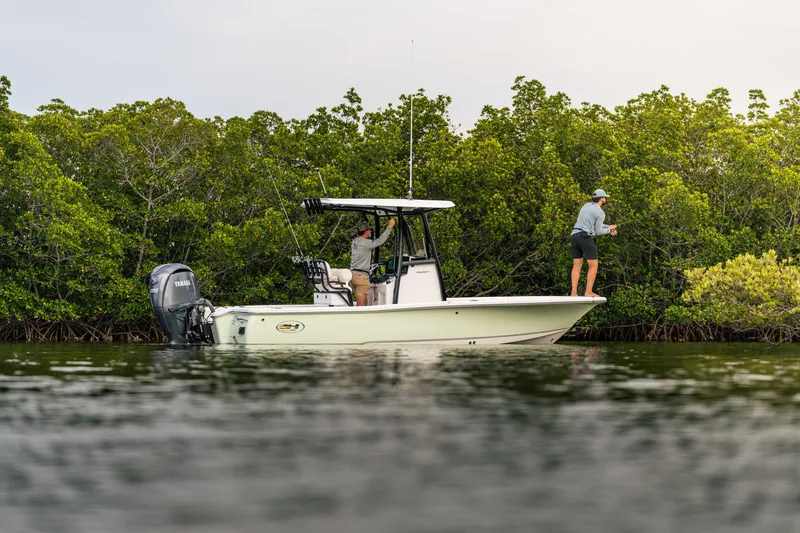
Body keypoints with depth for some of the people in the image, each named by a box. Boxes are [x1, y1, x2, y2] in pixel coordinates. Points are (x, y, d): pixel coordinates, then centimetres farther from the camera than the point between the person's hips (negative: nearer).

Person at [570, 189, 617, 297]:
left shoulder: (587, 206, 20)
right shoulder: (600, 213, -6)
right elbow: (597, 231, -3)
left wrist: (608, 227, 24)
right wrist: (609, 231, 14)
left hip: (575, 236, 8)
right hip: (586, 237, -8)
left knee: (577, 265, 6)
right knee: (593, 265, 0)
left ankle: (574, 292, -2)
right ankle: (588, 292, -5)